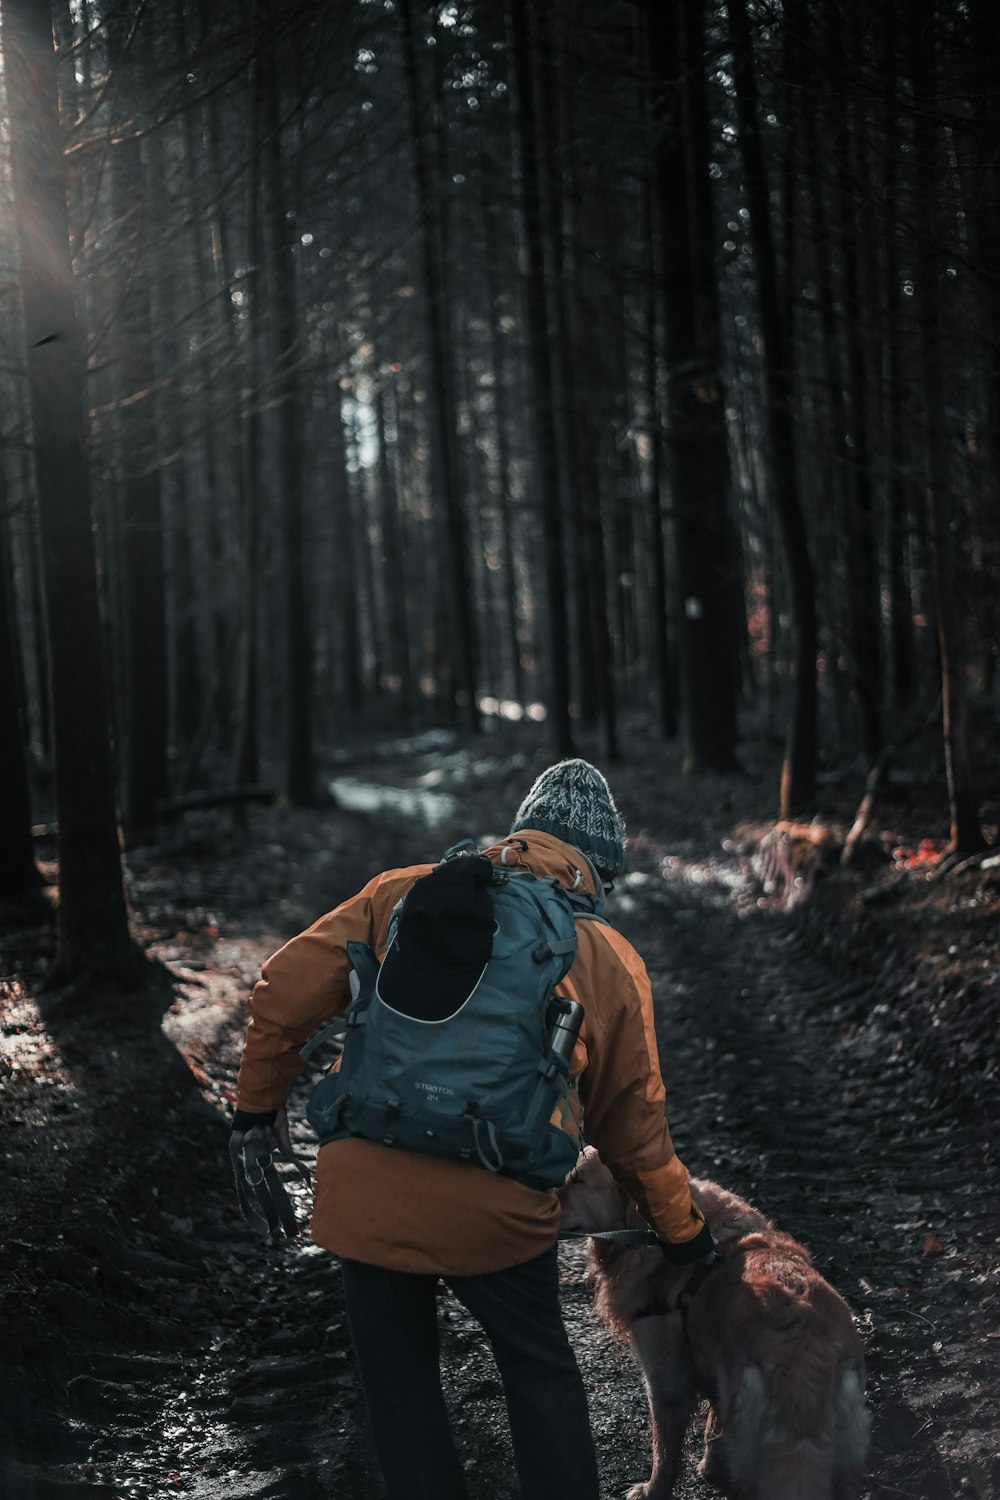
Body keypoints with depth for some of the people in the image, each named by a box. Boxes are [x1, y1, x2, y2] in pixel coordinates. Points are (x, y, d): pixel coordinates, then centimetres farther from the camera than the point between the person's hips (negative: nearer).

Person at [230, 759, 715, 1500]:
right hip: (496, 1212, 0)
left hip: (369, 1199, 1)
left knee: (399, 1384, 18)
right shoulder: (611, 961, 5)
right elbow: (633, 1124, 12)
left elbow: (286, 990, 1)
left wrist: (260, 1099, 17)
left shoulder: (405, 893, 5)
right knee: (541, 1375, 21)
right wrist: (682, 1229, 26)